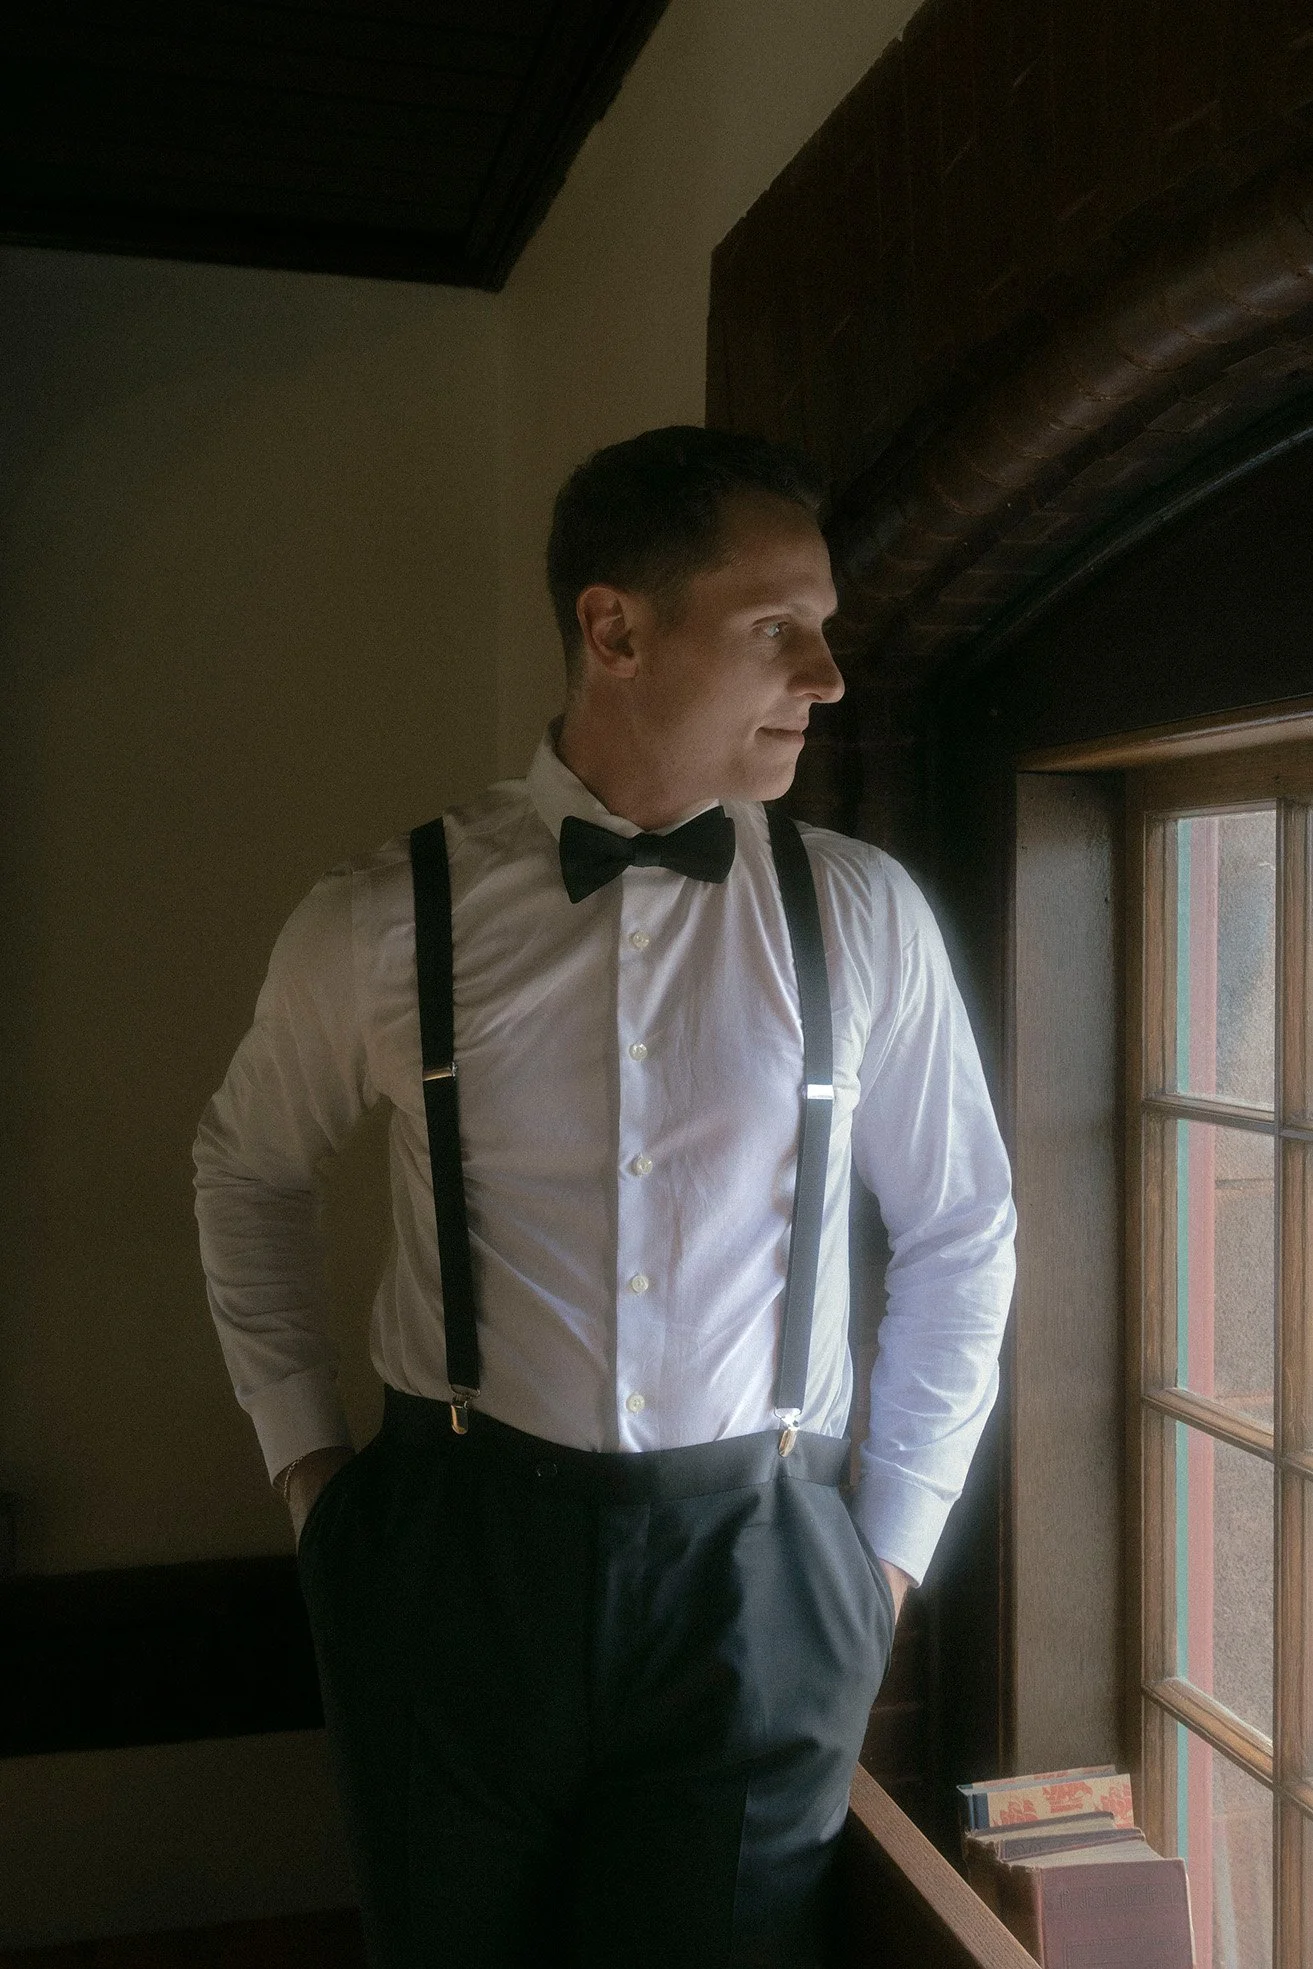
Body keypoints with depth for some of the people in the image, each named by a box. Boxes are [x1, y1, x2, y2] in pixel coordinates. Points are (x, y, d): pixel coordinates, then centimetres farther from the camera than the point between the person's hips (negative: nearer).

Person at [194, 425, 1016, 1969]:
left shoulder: (863, 917, -4)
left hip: (758, 1595, 0)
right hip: (455, 1559, 1)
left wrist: (892, 1545, 6)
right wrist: (301, 1452, 9)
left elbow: (959, 1234, 7)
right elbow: (247, 1170, 12)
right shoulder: (382, 926, -6)